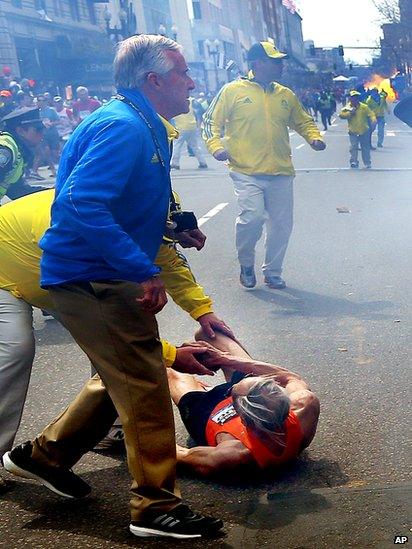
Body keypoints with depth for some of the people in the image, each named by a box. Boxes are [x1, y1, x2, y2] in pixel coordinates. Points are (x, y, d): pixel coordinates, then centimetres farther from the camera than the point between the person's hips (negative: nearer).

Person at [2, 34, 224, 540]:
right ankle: (156, 507, 9)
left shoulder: (142, 126, 14)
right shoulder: (123, 127, -19)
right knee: (145, 389, -4)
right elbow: (81, 205, -32)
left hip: (98, 278, 11)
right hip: (93, 280, -11)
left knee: (125, 379, 26)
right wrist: (143, 271, -31)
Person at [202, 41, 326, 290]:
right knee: (252, 217, -19)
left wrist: (314, 137, 4)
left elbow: (303, 121, 24)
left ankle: (273, 271, 25)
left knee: (282, 224, 6)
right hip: (247, 172, -4)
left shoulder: (286, 95, 13)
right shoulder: (233, 90, 1)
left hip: (281, 173, 5)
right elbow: (211, 120, 5)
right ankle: (246, 264, 8)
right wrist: (215, 146, -12)